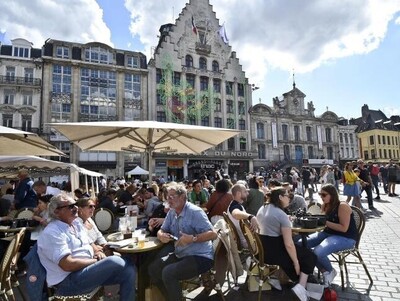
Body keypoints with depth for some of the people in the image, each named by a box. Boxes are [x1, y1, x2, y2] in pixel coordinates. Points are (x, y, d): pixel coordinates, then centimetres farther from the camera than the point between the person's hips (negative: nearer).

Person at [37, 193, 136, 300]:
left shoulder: (76, 224, 11)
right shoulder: (52, 233, -15)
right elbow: (68, 265, -23)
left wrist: (97, 253, -2)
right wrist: (96, 261, -12)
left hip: (88, 268, 8)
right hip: (68, 280, -8)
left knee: (129, 270, -13)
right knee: (115, 262, -27)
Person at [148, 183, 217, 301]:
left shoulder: (195, 212, -18)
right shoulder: (171, 212, 5)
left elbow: (213, 234, -22)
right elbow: (162, 230, 13)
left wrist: (192, 238, -33)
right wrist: (161, 235, -11)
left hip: (200, 256, -8)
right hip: (180, 255, 8)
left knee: (168, 273, -25)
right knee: (153, 269, 1)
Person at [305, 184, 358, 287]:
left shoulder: (342, 206, -18)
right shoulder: (325, 206, 6)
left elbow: (344, 228, -22)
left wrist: (326, 222, -27)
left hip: (346, 238, -8)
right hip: (328, 233, 8)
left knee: (318, 252, -31)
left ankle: (330, 272, 5)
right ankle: (324, 271, 7)